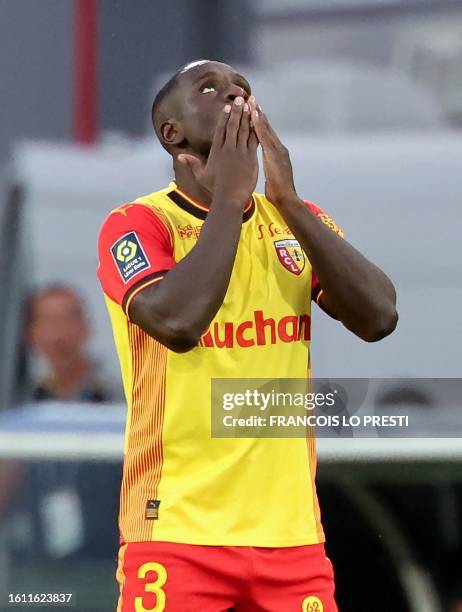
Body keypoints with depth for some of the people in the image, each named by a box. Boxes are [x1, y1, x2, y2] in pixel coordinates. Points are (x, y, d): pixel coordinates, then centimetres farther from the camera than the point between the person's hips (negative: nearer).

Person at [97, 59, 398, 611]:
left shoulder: (298, 218, 12)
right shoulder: (136, 224, -3)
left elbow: (377, 318, -3)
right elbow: (178, 323, -22)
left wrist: (288, 201, -7)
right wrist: (229, 198, -12)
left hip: (290, 529, 4)